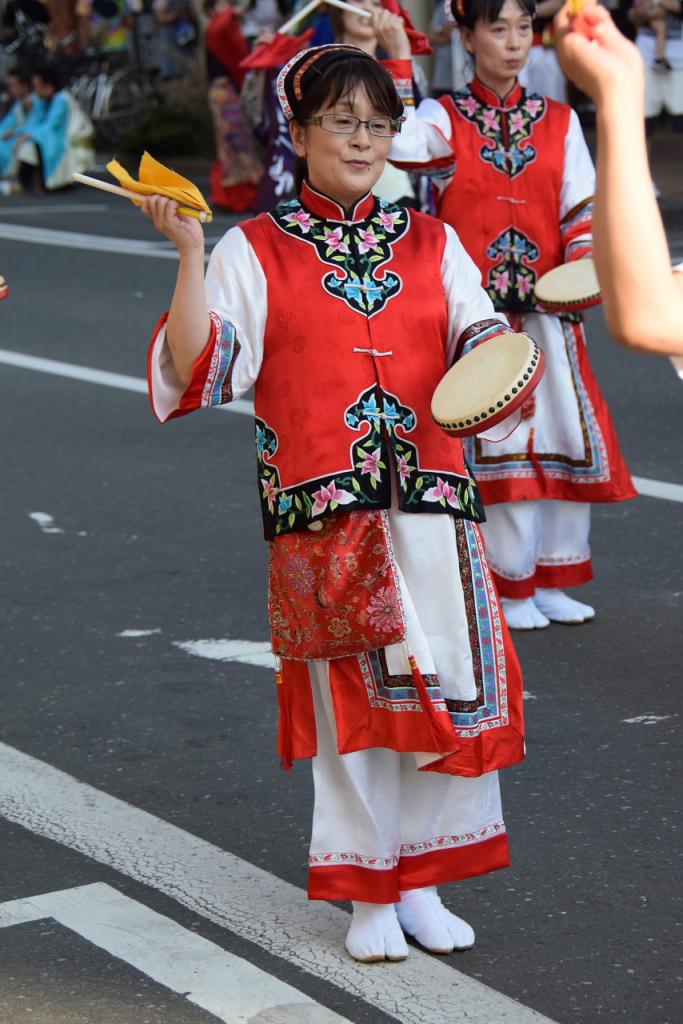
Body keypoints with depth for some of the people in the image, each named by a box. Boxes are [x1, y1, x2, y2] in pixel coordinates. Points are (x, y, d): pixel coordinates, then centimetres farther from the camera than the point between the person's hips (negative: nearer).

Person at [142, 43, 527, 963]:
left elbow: (477, 336, 6)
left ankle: (421, 883, 19)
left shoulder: (432, 243, 12)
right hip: (321, 514, -2)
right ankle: (368, 895, 17)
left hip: (430, 506, 3)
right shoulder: (255, 251, 4)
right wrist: (190, 254, -14)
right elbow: (199, 371, -5)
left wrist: (497, 349, -17)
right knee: (350, 698, 3)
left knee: (445, 692, 2)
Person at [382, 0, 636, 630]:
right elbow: (399, 143, -22)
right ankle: (510, 588, 9)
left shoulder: (559, 122, 9)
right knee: (496, 443, -4)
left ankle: (551, 581, 20)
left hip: (549, 307, 4)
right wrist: (399, 60, -25)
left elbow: (580, 206, 4)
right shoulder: (446, 119, 0)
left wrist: (584, 261, -14)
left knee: (570, 437, 5)